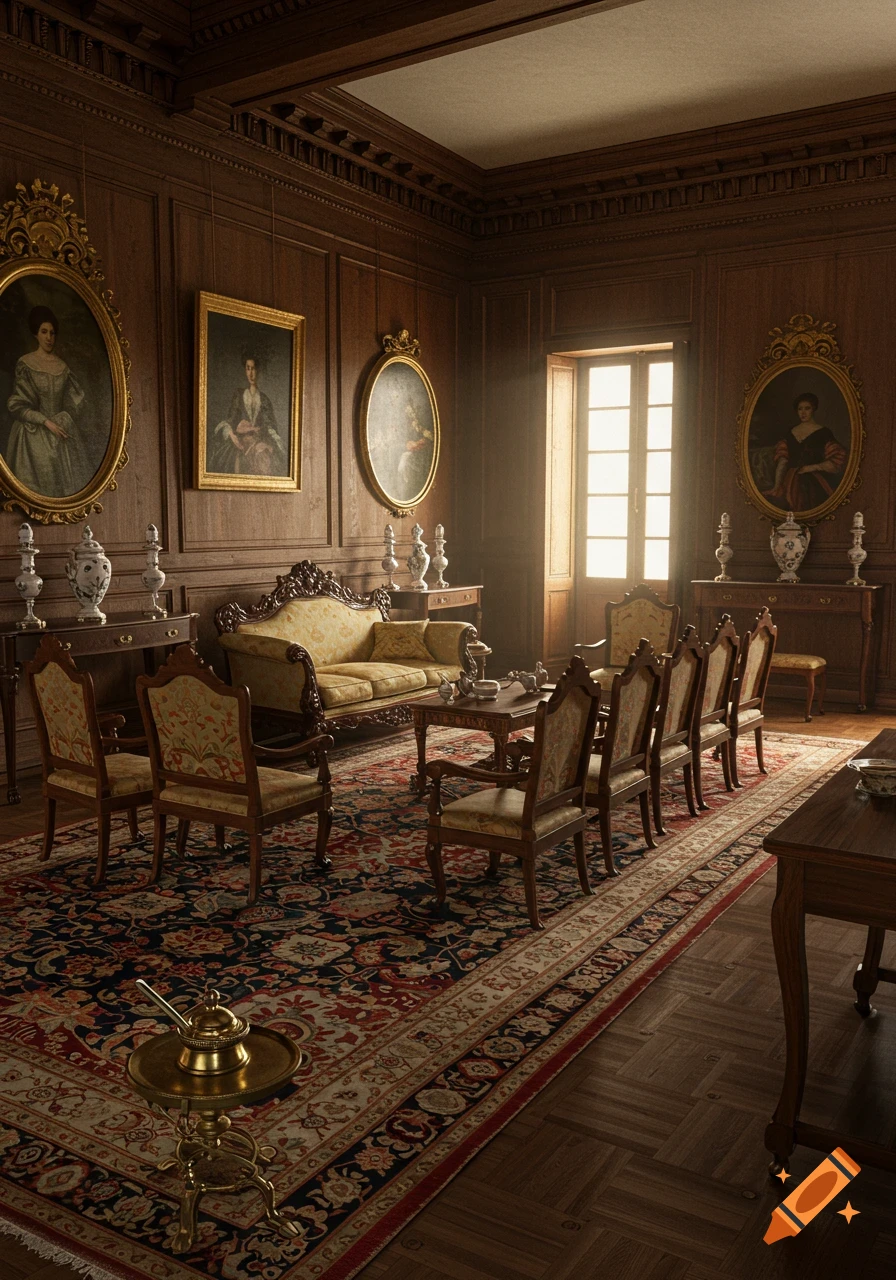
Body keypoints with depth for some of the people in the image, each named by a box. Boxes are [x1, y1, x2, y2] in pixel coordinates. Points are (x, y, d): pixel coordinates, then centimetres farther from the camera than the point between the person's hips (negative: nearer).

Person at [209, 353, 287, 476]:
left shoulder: (264, 399, 18)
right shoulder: (238, 394, 18)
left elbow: (271, 425, 8)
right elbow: (231, 419, 9)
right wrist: (230, 433, -14)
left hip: (260, 439, 0)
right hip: (241, 439, 0)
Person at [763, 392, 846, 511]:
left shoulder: (824, 433, -1)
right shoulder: (791, 433, 12)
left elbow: (837, 462, -6)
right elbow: (782, 461, 6)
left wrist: (813, 467, -13)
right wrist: (776, 486, -3)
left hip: (815, 485, -4)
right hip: (792, 484, 4)